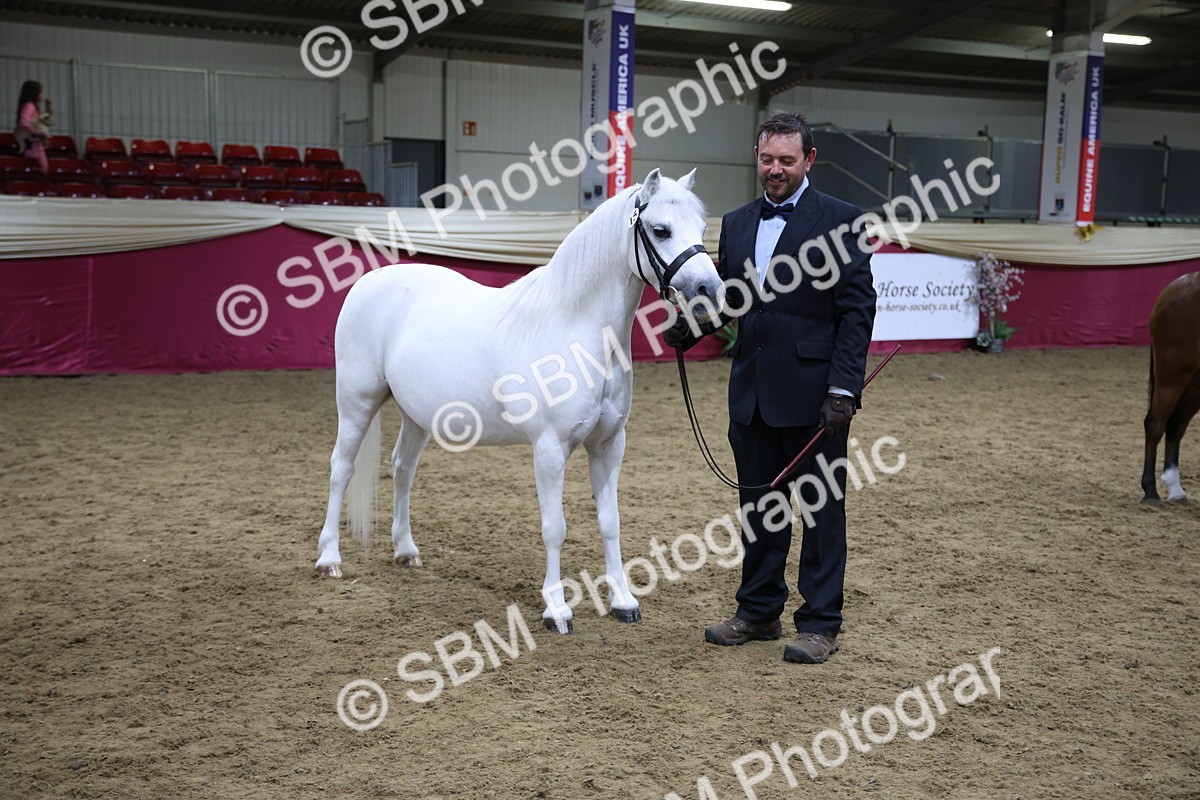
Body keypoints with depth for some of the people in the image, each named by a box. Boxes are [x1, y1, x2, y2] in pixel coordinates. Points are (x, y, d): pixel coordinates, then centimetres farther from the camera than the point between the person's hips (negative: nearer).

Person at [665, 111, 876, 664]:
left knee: (821, 508, 5)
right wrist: (692, 325, -6)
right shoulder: (737, 223, 11)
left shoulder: (840, 221, -6)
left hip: (813, 395, -6)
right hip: (752, 394, 6)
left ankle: (820, 623, 16)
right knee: (758, 505, 15)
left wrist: (844, 388, -17)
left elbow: (857, 309, -10)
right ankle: (758, 612, 29)